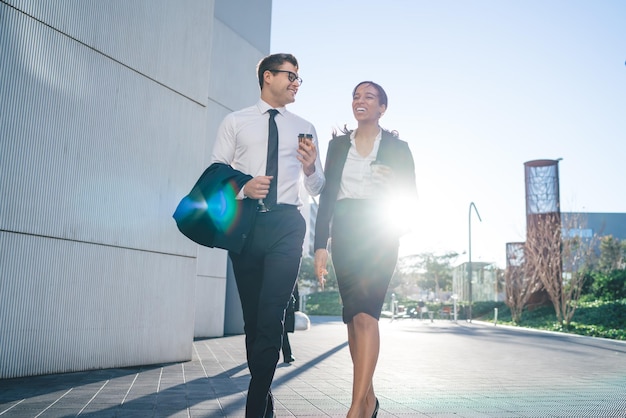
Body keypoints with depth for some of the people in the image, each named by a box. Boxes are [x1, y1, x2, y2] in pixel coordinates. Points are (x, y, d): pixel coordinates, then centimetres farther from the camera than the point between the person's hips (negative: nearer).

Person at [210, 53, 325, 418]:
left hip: (287, 224, 0)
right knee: (253, 317, 8)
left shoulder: (305, 128, 14)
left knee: (271, 317, -13)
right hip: (245, 223, 1)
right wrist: (243, 188, -14)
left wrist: (310, 169, -8)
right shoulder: (235, 123, 11)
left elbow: (318, 189, 14)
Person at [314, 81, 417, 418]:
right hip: (344, 235, 4)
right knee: (352, 317, 5)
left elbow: (410, 195, 7)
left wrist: (391, 183, -15)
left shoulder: (397, 147, 6)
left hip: (379, 235, -3)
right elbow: (327, 195, 8)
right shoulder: (338, 144, 13)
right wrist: (321, 244, 1)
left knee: (364, 314, -17)